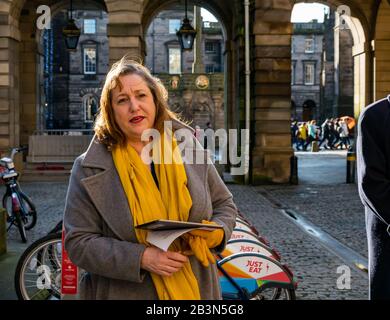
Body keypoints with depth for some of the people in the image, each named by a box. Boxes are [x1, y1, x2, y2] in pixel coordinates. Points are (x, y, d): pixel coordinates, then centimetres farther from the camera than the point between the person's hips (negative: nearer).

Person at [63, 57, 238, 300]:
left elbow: (224, 205, 9)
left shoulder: (189, 147, -1)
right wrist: (141, 258, -23)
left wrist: (217, 232, -12)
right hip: (127, 292, -3)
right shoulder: (91, 169, -10)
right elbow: (79, 243, -12)